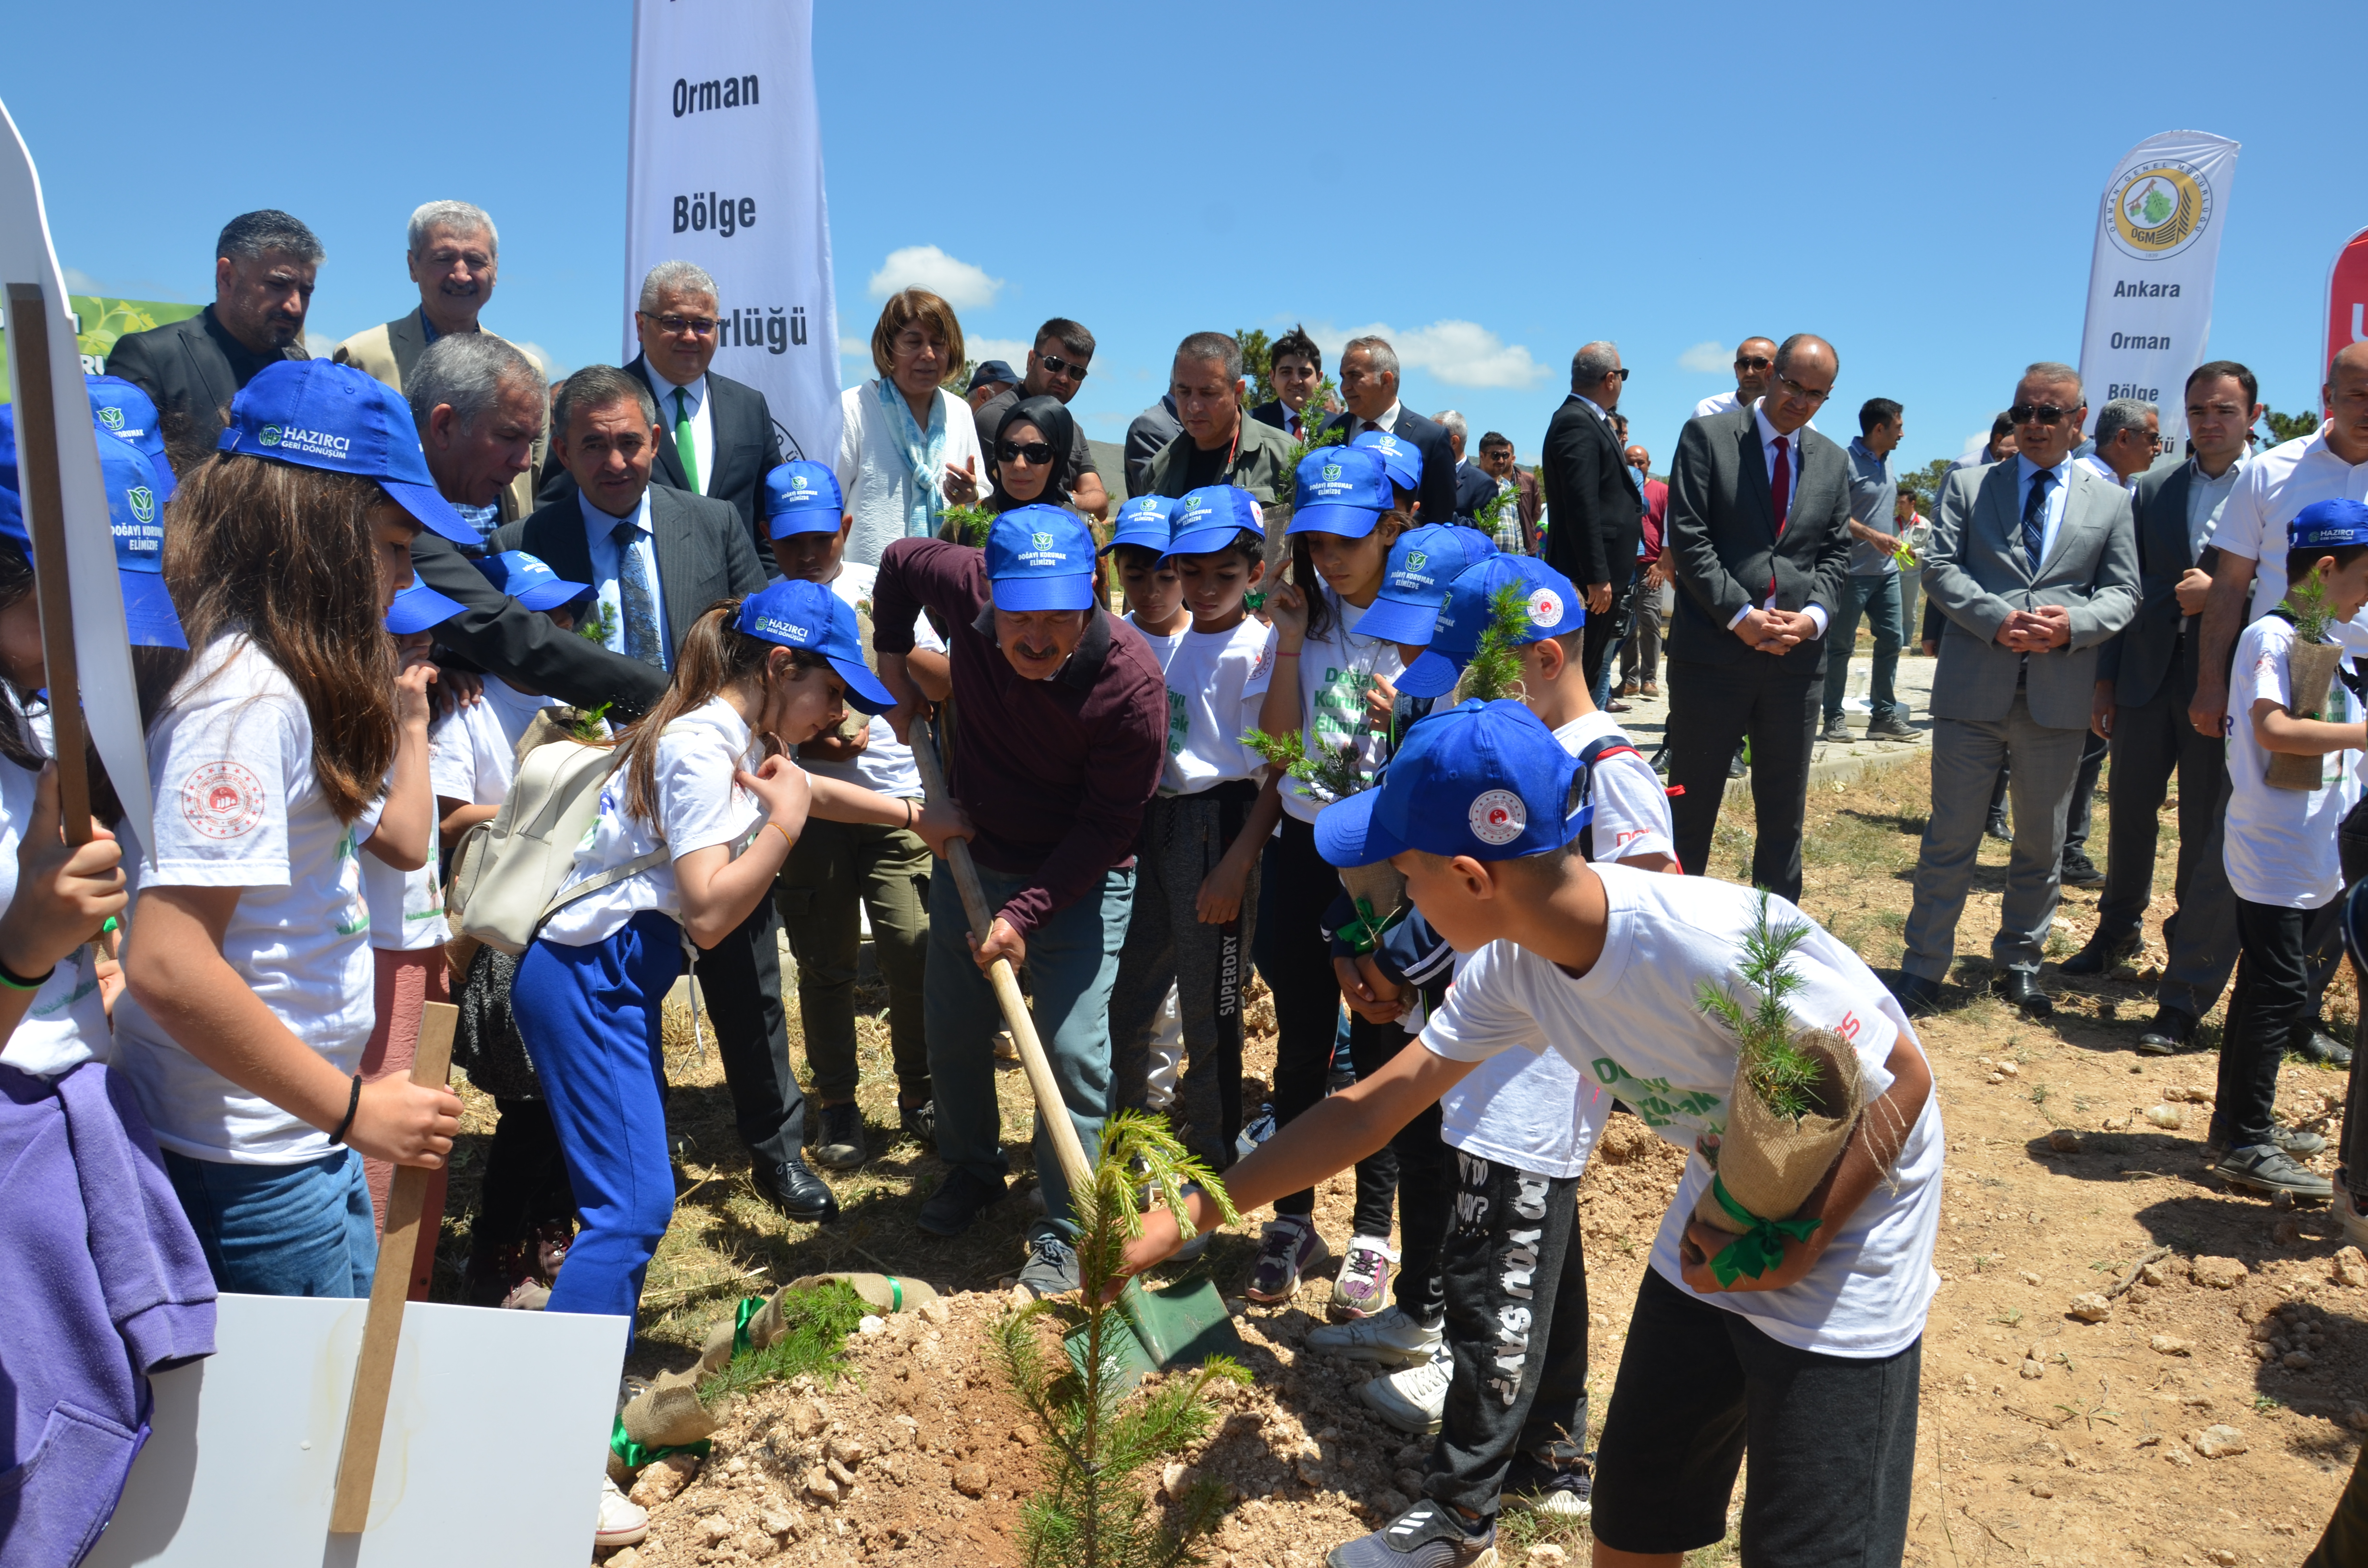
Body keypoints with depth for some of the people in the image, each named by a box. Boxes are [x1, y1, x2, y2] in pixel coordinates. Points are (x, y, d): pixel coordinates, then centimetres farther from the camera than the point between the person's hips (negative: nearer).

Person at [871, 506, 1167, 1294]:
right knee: (954, 1032, 17)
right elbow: (899, 561, 5)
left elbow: (1109, 826, -22)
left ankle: (1062, 1233, 12)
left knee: (1075, 1051, -7)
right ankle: (972, 1169, 44)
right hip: (971, 857, 5)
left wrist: (1026, 912, -24)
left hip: (1079, 882, -4)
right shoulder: (964, 586, -20)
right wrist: (895, 666, 3)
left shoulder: (1131, 682, -29)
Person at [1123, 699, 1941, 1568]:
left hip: (1842, 1233, -6)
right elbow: (1374, 1104, -5)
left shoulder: (1719, 943, -35)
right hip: (1722, 1223, 6)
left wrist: (1796, 1249, -22)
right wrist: (1185, 1214, -5)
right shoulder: (1513, 965, -12)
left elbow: (1901, 1079, -22)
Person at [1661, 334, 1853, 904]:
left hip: (1798, 656, 4)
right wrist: (1740, 615, -15)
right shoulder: (1707, 436, -1)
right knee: (1692, 802, 3)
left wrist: (1815, 615, -8)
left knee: (1785, 808, 11)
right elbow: (1688, 537, -8)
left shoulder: (1833, 461, 13)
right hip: (1713, 649, -4)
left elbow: (1836, 552, 12)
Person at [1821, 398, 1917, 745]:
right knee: (1841, 645, -1)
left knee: (1892, 638, 6)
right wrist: (1873, 536, -23)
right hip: (1854, 570, -8)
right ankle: (1834, 717, 6)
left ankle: (1884, 715, 13)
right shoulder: (1846, 462, -12)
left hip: (1886, 570, 8)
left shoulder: (1886, 463, 13)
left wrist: (1898, 544, 18)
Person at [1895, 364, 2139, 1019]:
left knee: (2042, 841, 12)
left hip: (2059, 695, 2)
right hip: (1974, 688, -2)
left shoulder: (2111, 502, 11)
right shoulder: (1967, 485, 8)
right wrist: (1998, 621, -17)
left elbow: (2123, 593, 7)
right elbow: (1939, 568, -2)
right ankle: (1924, 966, 11)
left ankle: (2019, 962, 27)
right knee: (1951, 836, 2)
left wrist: (2072, 625, -14)